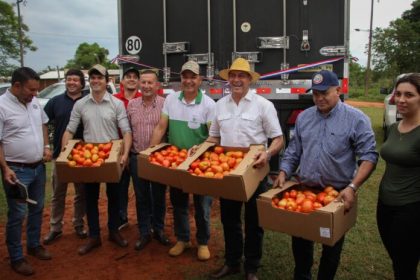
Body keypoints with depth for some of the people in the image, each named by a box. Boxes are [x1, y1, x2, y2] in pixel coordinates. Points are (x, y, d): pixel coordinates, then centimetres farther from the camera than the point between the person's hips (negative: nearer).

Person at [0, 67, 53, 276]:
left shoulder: (34, 102, 4)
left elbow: (43, 124, 19)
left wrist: (46, 146, 6)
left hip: (39, 167, 7)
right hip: (17, 170, -7)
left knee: (37, 209, 18)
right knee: (17, 214, 3)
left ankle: (34, 245, 36)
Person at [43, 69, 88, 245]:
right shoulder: (55, 101, 2)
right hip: (60, 153, 1)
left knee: (81, 193, 11)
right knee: (58, 194, 10)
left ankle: (79, 225, 27)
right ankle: (55, 228, 23)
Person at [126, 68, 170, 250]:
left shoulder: (165, 104, -5)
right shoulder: (131, 105, 5)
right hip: (137, 157, 2)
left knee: (159, 196, 10)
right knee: (141, 197, 10)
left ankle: (158, 229, 28)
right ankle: (145, 232, 23)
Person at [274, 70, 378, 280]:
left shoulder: (356, 119, -8)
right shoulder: (303, 117, 5)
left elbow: (368, 156, -12)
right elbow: (293, 152, 11)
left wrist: (352, 187, -23)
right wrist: (283, 173, -3)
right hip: (304, 190, 4)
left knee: (332, 245, 14)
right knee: (300, 240, 15)